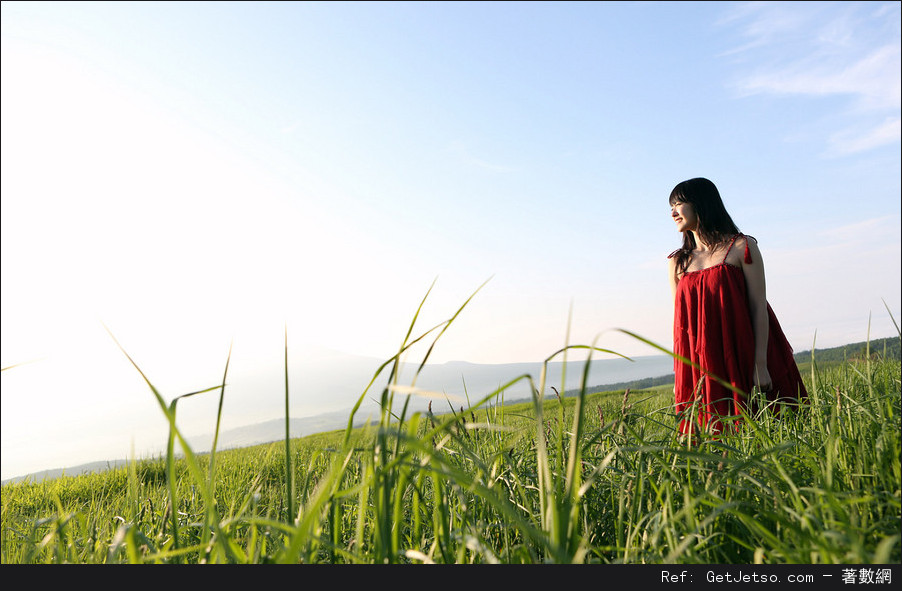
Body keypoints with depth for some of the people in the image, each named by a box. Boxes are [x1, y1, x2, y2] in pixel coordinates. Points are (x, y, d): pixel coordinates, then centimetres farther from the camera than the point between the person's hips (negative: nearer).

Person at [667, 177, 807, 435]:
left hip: (742, 362, -3)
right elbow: (680, 320, 12)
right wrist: (679, 377, 7)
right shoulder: (678, 262, 11)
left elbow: (758, 307, -5)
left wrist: (760, 364, -13)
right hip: (701, 371, 3)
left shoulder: (742, 247, 1)